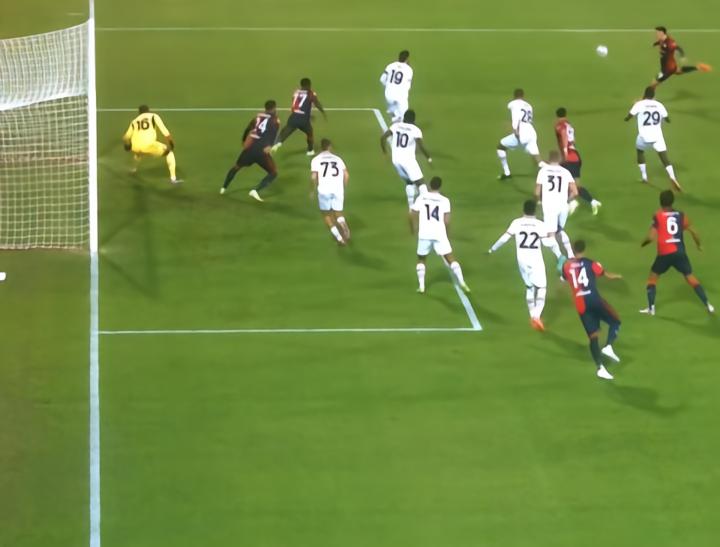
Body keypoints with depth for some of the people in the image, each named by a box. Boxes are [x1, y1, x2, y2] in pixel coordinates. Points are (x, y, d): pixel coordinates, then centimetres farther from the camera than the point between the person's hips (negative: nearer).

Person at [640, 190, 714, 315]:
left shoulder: (658, 216, -4)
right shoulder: (681, 215, 7)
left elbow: (651, 237, -11)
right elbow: (693, 232, 10)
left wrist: (643, 243, 10)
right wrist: (698, 245, 29)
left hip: (665, 253, -3)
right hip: (680, 252, 3)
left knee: (653, 276, 17)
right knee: (690, 277, 13)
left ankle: (651, 308, 11)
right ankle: (707, 305, 9)